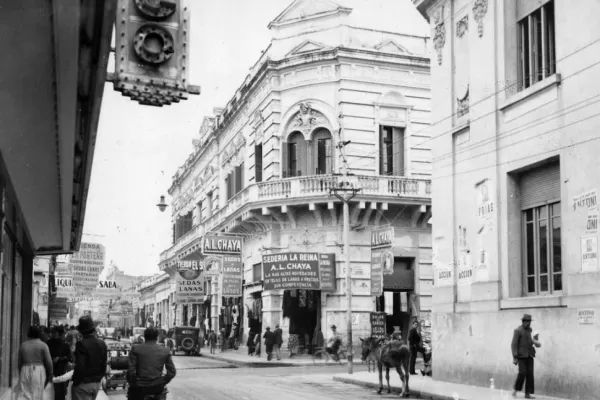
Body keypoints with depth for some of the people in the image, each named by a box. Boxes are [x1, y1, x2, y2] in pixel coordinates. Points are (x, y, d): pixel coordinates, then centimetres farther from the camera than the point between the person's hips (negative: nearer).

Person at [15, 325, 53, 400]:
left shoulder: (23, 345, 8)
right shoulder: (43, 345, -3)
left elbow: (19, 362, 12)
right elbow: (48, 362, -5)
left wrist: (20, 374, 23)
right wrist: (50, 374, 6)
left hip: (25, 371, 3)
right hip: (39, 371, -3)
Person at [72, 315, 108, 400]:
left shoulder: (81, 344, -16)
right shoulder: (102, 344, 3)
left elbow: (80, 367, -19)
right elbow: (104, 365, 7)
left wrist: (75, 382, -8)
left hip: (83, 384, -6)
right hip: (96, 383, 6)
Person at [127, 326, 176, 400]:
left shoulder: (136, 348, -3)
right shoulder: (165, 351, 4)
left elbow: (131, 370, -9)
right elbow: (172, 372, 2)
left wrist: (133, 385, 5)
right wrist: (162, 384, 13)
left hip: (140, 388, -3)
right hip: (158, 388, 3)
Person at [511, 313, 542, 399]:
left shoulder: (529, 330, 11)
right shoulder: (518, 331, -7)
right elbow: (514, 344, -10)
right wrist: (515, 357, -16)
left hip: (529, 356, 6)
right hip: (521, 356, -6)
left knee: (530, 374, -2)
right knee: (523, 372, -15)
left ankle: (528, 393, 1)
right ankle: (516, 390, 4)